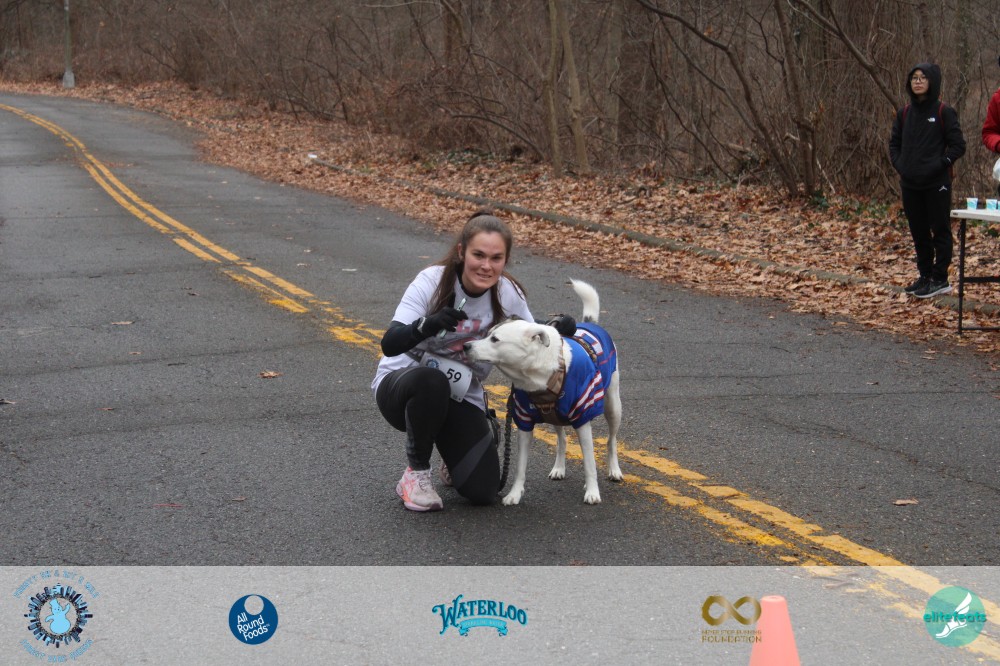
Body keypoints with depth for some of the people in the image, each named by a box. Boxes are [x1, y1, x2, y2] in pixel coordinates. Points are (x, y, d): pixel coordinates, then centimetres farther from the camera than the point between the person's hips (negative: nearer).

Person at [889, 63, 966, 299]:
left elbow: (958, 145, -7)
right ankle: (925, 276, 22)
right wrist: (899, 164, 1)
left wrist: (940, 164, -15)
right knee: (918, 232, 12)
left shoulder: (944, 112, -7)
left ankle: (940, 279, 7)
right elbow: (894, 143, 17)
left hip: (936, 183, -6)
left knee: (940, 231, 1)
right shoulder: (904, 113, 8)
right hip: (910, 184, 6)